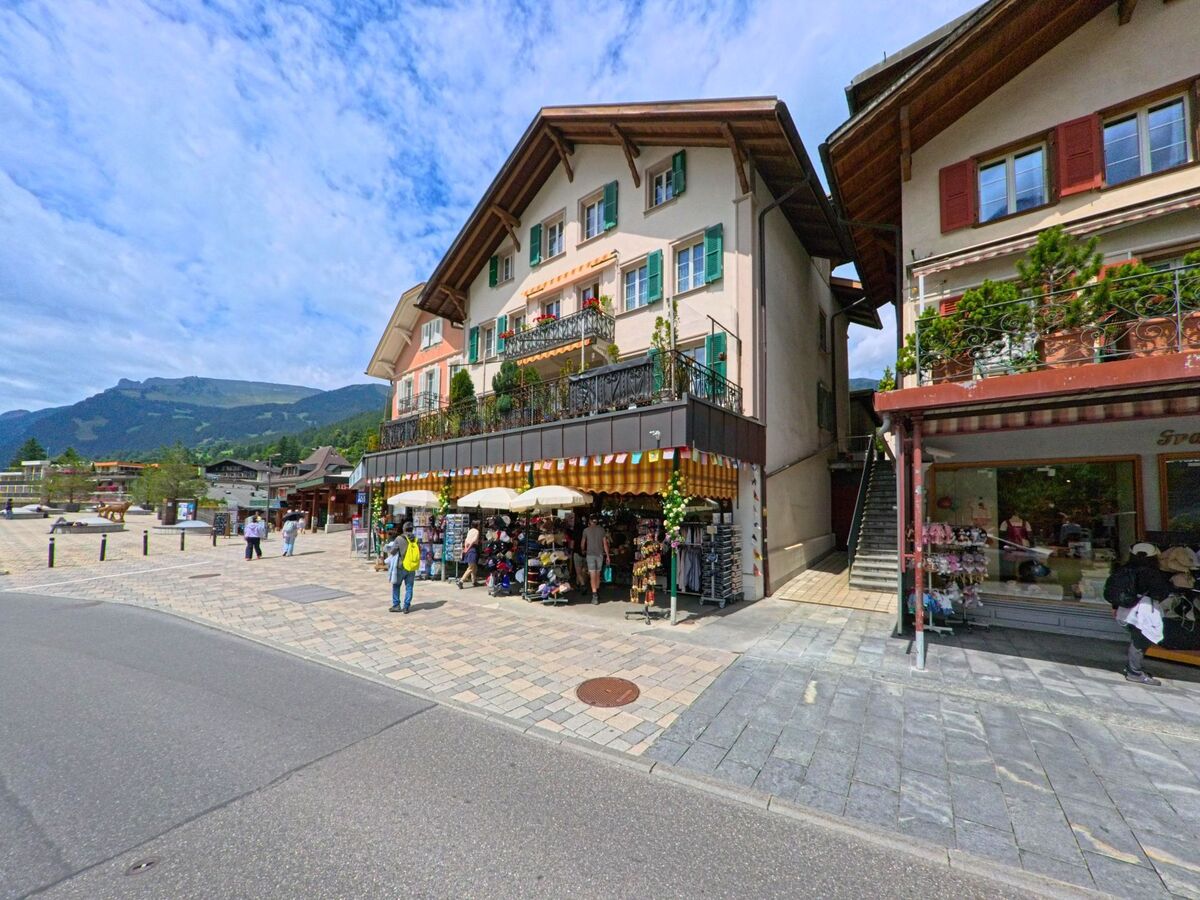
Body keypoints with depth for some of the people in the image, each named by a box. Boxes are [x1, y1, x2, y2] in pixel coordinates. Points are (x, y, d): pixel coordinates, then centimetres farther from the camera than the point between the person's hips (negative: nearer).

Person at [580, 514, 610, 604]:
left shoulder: (586, 530, 1)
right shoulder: (601, 529, 3)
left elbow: (583, 543, 14)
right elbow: (605, 543, 1)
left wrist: (583, 551, 34)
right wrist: (607, 556, 6)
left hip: (590, 554, -2)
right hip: (600, 554, 2)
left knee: (593, 575, -6)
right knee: (598, 574, 16)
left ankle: (595, 596, -14)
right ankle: (597, 593, 27)